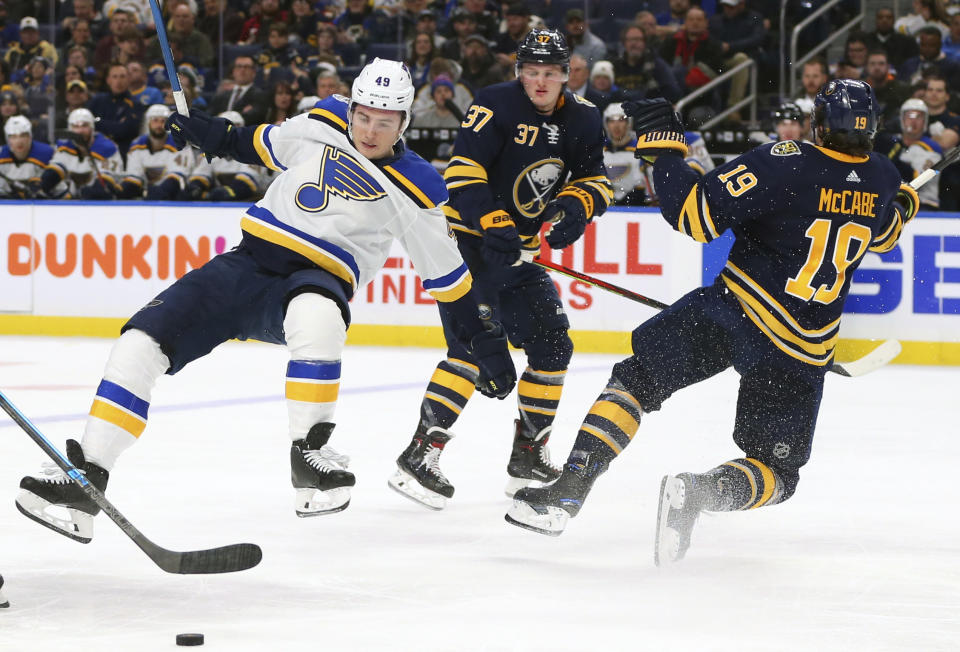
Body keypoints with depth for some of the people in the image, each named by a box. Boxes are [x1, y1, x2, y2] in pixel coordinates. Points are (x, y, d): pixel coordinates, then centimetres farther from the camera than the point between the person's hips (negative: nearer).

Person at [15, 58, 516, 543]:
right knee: (145, 339, -14)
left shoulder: (414, 189, -3)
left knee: (315, 315, -43)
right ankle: (86, 478, -11)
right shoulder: (321, 125, 5)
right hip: (249, 261, 4)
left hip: (318, 280, -4)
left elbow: (446, 273, 5)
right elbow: (269, 146, 26)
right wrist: (215, 137, 11)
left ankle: (310, 452, -28)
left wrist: (485, 341, 5)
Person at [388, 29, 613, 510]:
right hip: (467, 240, -7)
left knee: (552, 344, 7)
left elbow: (594, 182, 8)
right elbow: (463, 172, -21)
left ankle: (529, 453, 22)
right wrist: (493, 223, -32)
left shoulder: (582, 119, 5)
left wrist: (575, 207, -15)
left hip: (520, 251, 7)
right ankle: (419, 456, -20)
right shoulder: (496, 105, -15)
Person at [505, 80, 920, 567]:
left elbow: (697, 215, -18)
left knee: (637, 378, 14)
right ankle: (699, 492, -18)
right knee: (778, 470, 15)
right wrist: (905, 203, 45)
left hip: (733, 309, -3)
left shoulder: (785, 163, -16)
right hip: (802, 352, 3)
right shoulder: (883, 180, 0)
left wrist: (663, 147, -8)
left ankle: (569, 489, -2)